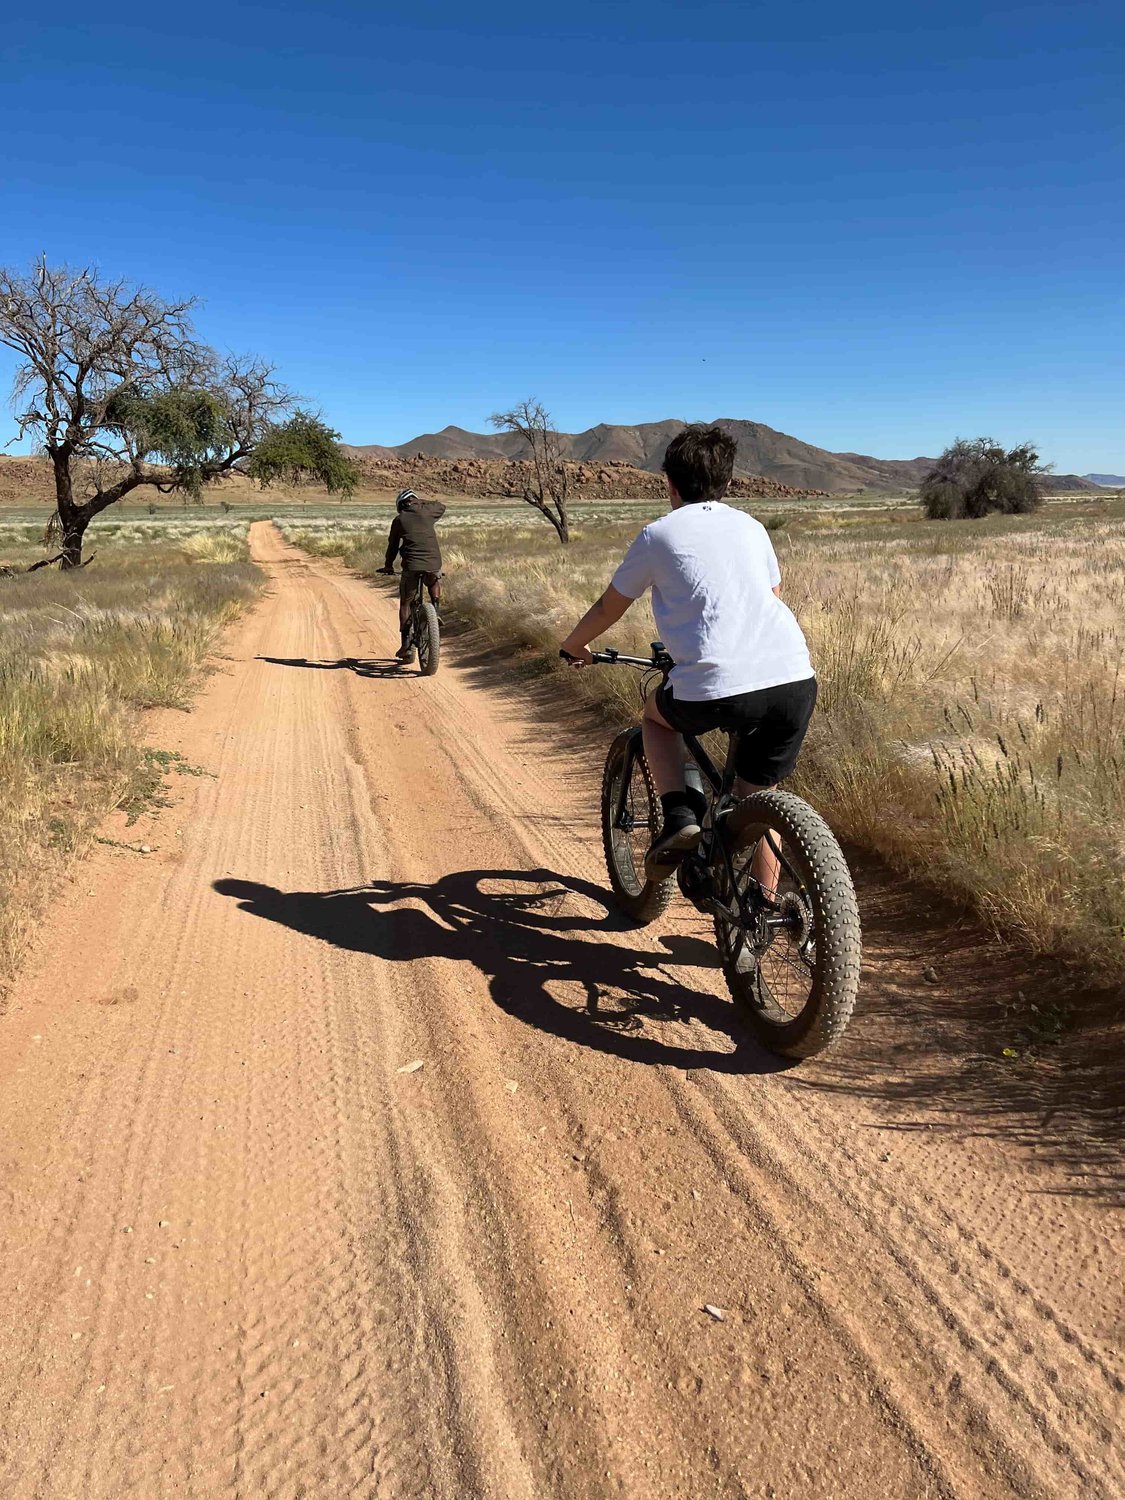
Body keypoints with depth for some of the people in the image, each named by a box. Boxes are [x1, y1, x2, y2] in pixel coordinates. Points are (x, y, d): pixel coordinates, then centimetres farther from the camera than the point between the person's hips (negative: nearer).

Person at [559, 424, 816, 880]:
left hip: (715, 690, -4)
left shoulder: (658, 535, 10)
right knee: (758, 800, 22)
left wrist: (573, 646, 39)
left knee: (656, 715, 29)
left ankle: (679, 816, 11)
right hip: (796, 681, 4)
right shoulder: (752, 527, 21)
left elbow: (609, 608, 20)